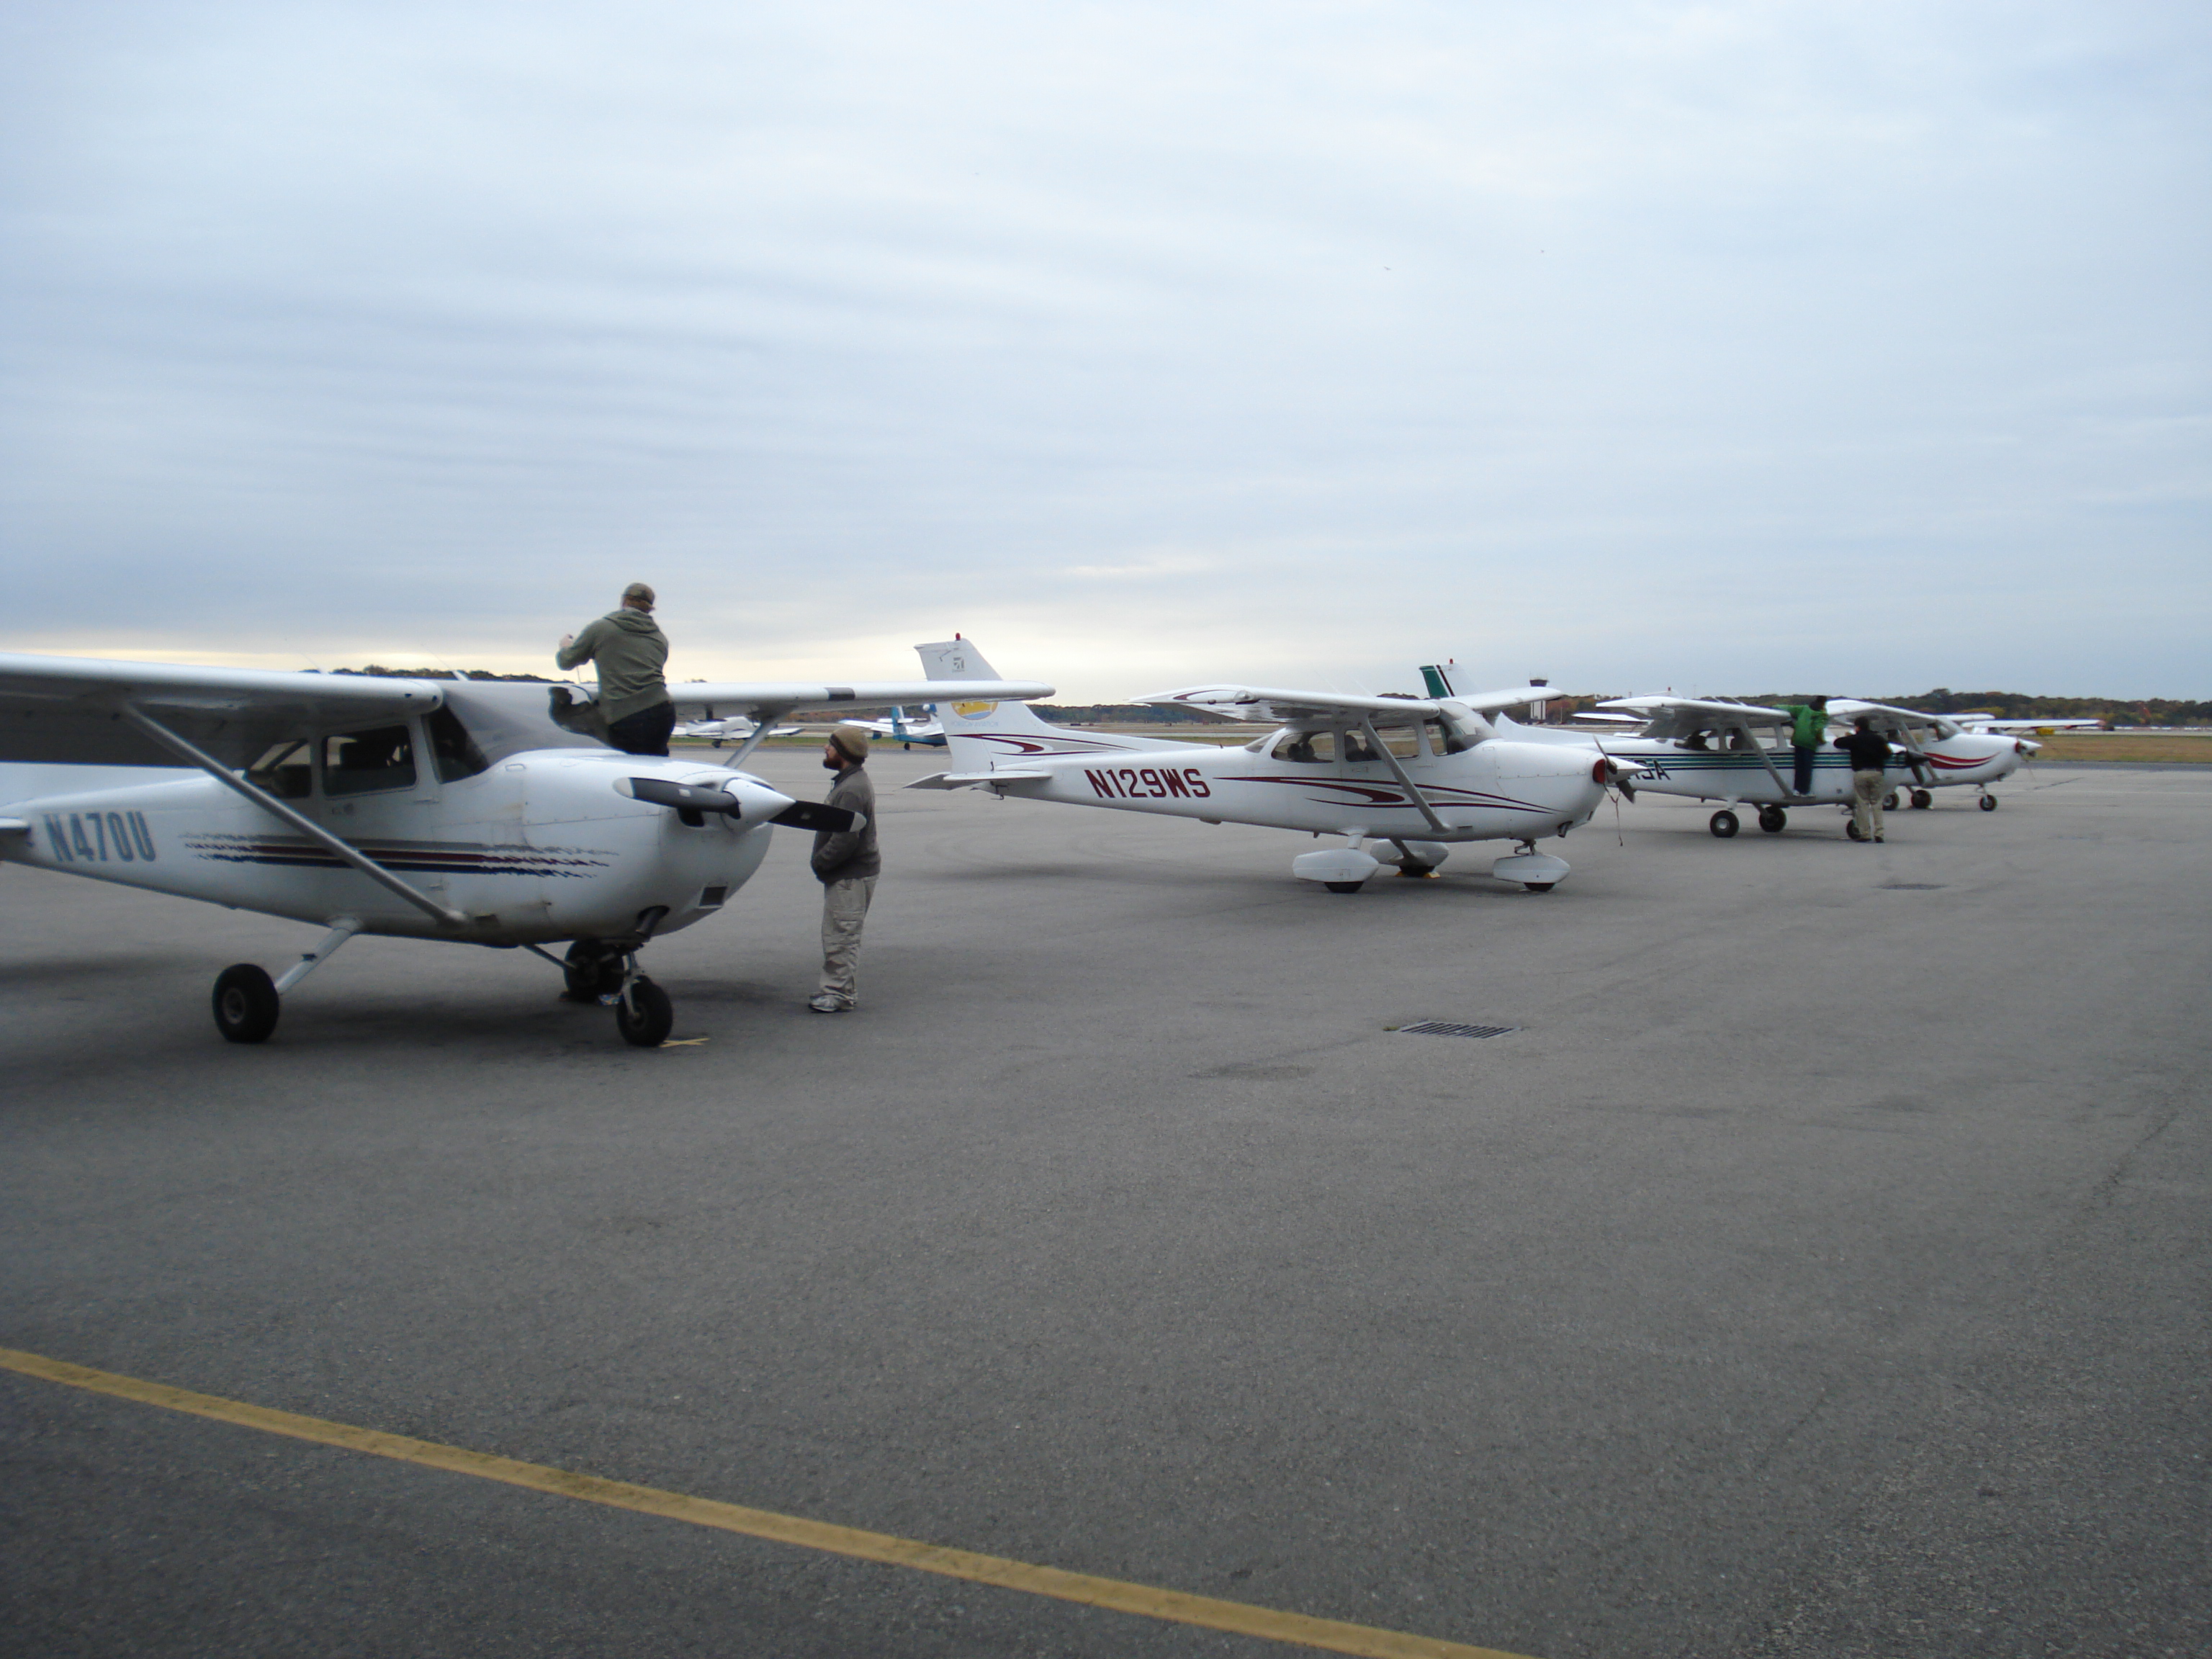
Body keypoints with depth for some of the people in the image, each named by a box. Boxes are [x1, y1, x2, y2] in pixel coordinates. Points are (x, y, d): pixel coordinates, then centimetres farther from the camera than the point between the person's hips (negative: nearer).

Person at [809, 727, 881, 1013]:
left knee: (839, 936, -6)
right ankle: (834, 990, 24)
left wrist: (820, 861, -15)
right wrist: (821, 862, 13)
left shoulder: (852, 790, -22)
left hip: (851, 877, -11)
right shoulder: (848, 782, 14)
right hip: (846, 874, 11)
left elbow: (845, 839, -27)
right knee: (836, 936, 16)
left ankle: (838, 995, -2)